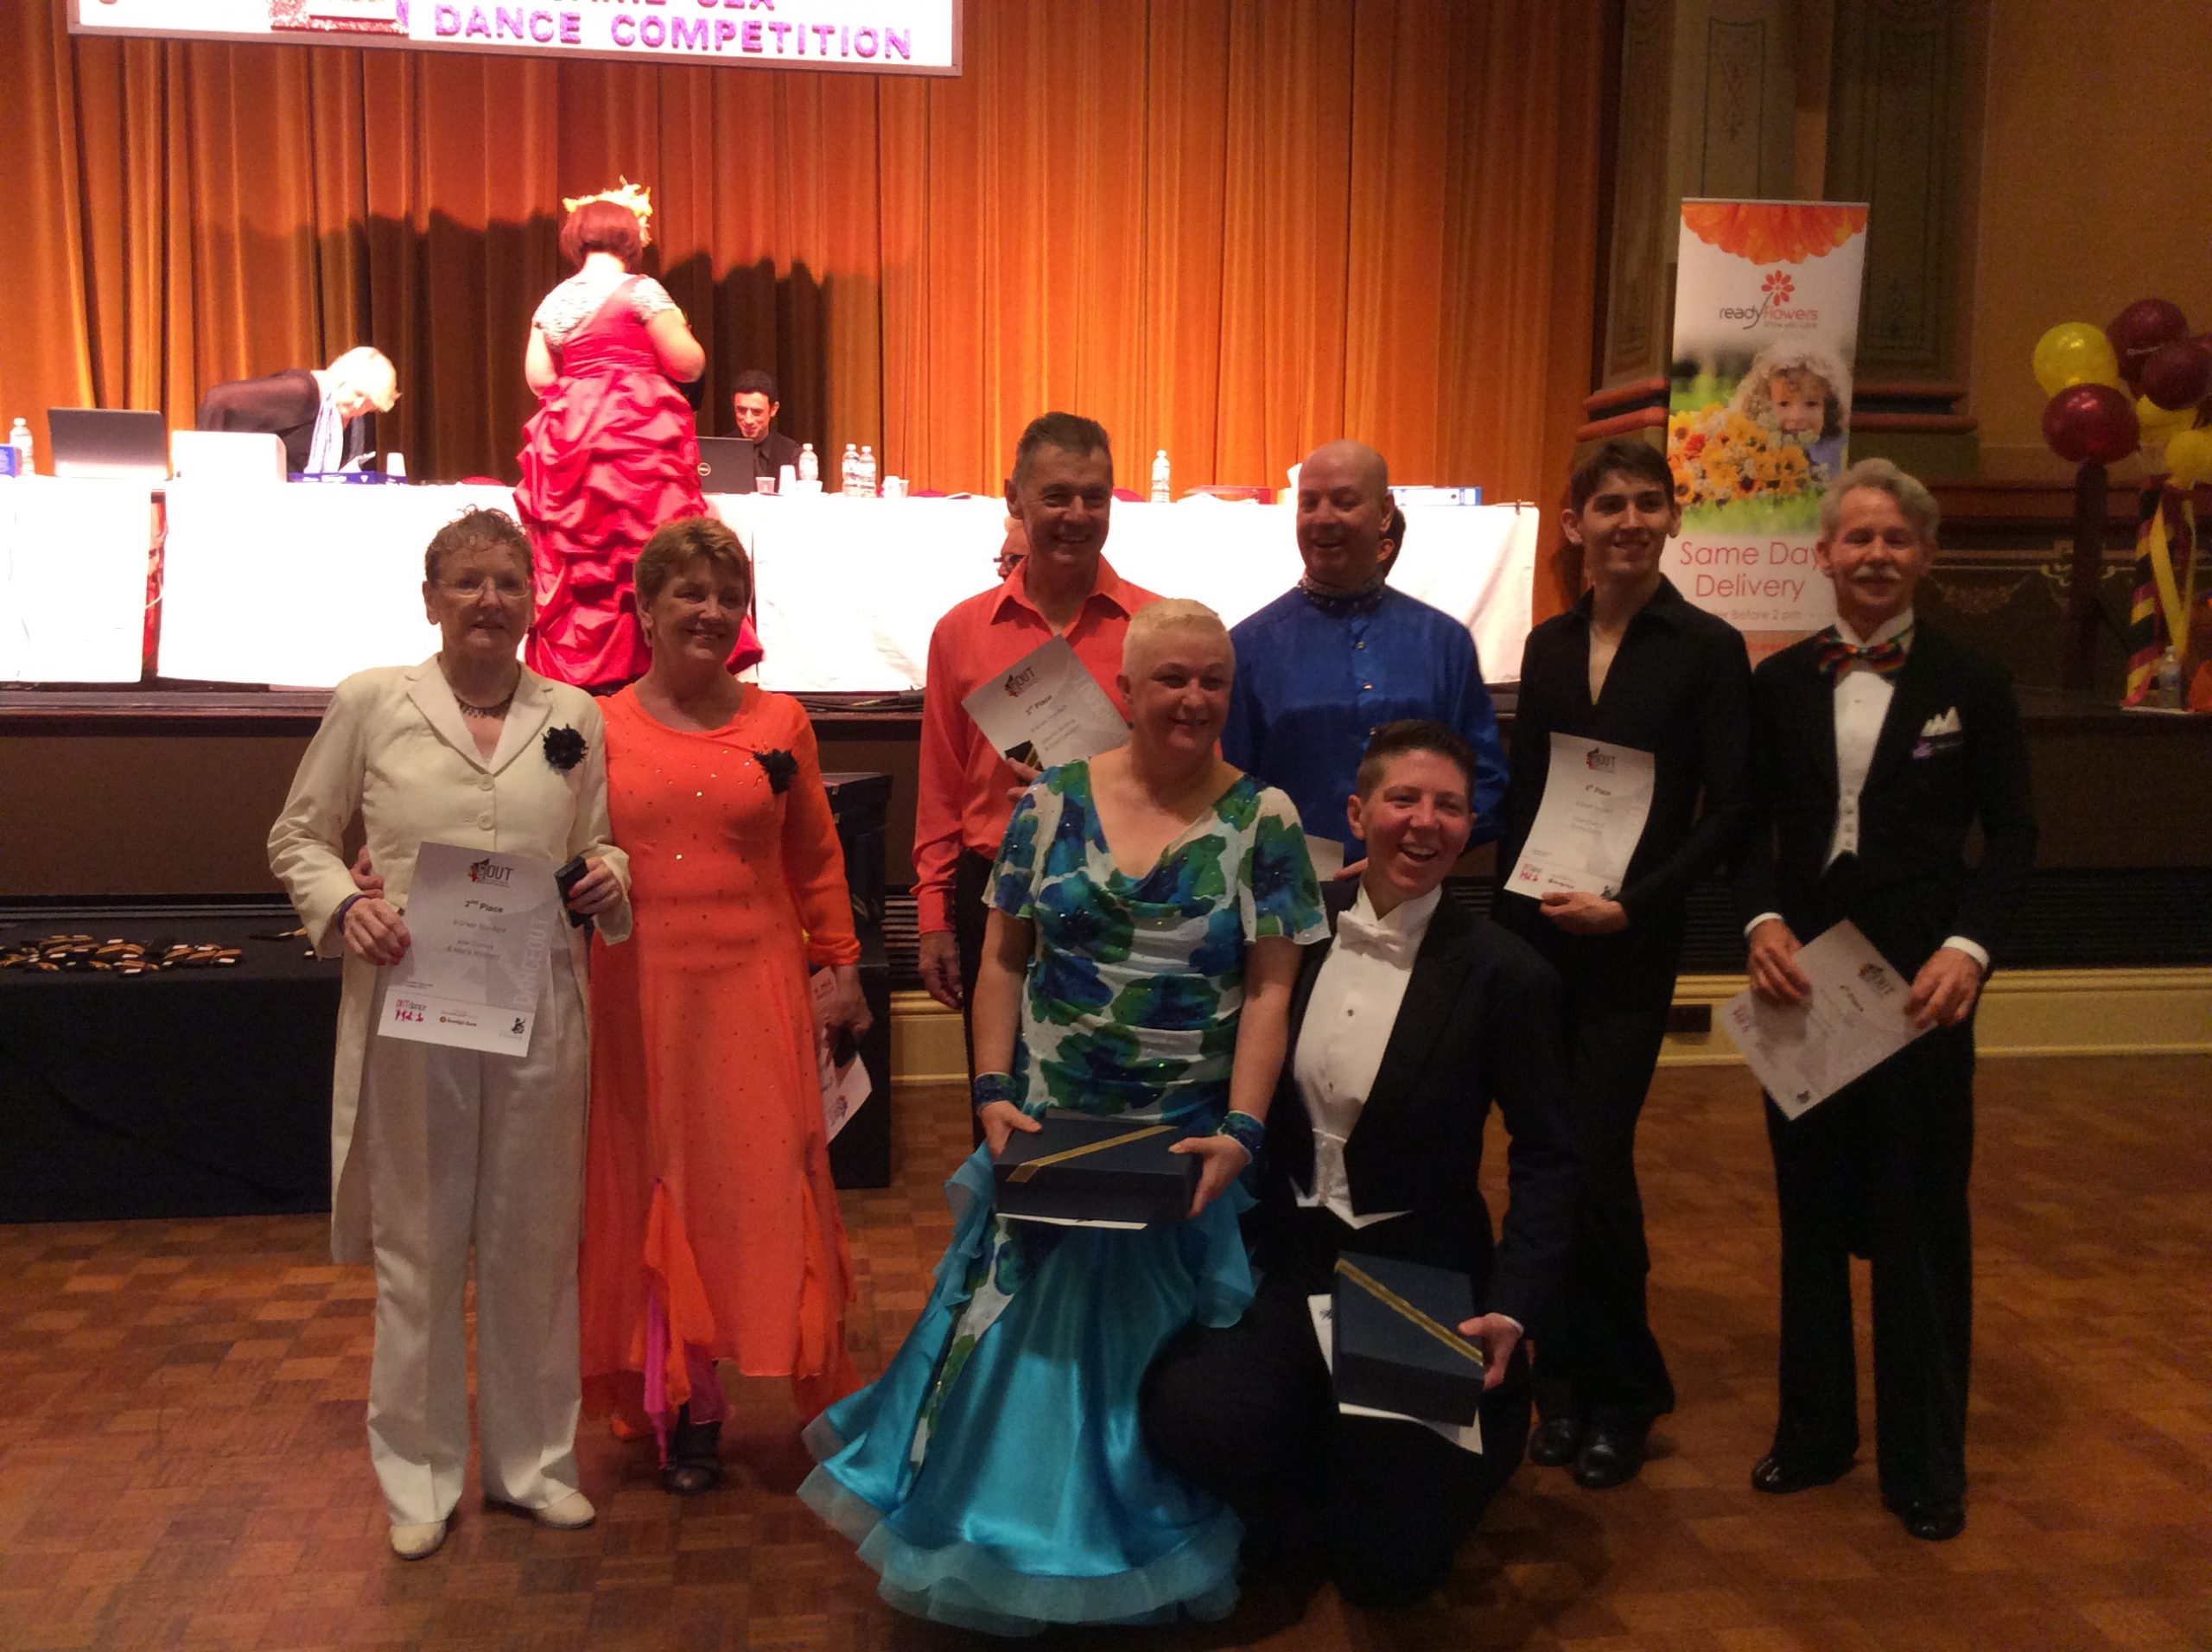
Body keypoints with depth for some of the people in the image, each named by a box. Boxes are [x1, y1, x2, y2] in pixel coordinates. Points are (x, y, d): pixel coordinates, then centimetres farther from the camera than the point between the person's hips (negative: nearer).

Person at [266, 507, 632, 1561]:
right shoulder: (369, 704, 2)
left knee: (535, 1241, 11)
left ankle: (533, 1459, 29)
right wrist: (343, 906, -11)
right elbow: (297, 837, 8)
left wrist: (609, 879, -7)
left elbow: (602, 843, 15)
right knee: (417, 1245, 9)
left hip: (540, 1014, 2)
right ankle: (420, 1473, 26)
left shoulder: (573, 717, 7)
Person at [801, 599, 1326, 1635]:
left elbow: (1270, 990, -8)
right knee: (1024, 1342, 8)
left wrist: (1242, 1130, -19)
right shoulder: (1052, 802, -2)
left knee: (1154, 1361, 7)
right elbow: (1003, 959, 2)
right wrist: (993, 1094, -9)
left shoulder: (1263, 821, -6)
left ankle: (1152, 1560, 31)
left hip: (1186, 1146, -1)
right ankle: (1003, 1557, 32)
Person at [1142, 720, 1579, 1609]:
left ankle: (1485, 1426, 29)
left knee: (1385, 1567, -3)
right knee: (1190, 1414, -25)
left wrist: (1510, 1309, -16)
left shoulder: (1504, 974, -12)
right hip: (1289, 1259, 3)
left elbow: (1546, 1158, -7)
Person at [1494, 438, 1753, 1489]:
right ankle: (1564, 1380, 22)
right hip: (1531, 934, 4)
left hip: (1629, 943, -4)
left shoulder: (1708, 649, -4)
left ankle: (1622, 1394, 16)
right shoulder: (1549, 645, 8)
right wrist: (1509, 912, 5)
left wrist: (1630, 905, -14)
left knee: (1596, 1163, -5)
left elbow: (1729, 811, -7)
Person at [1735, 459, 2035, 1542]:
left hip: (1922, 982, -2)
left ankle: (1925, 1462, 19)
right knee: (1810, 1207, 12)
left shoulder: (1970, 685, 0)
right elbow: (1750, 827, 4)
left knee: (1922, 1217, 5)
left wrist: (1969, 945, -16)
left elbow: (2012, 836, -1)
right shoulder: (1780, 683, 5)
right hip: (1802, 974, 3)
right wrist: (1761, 920, -13)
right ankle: (1814, 1430, 27)